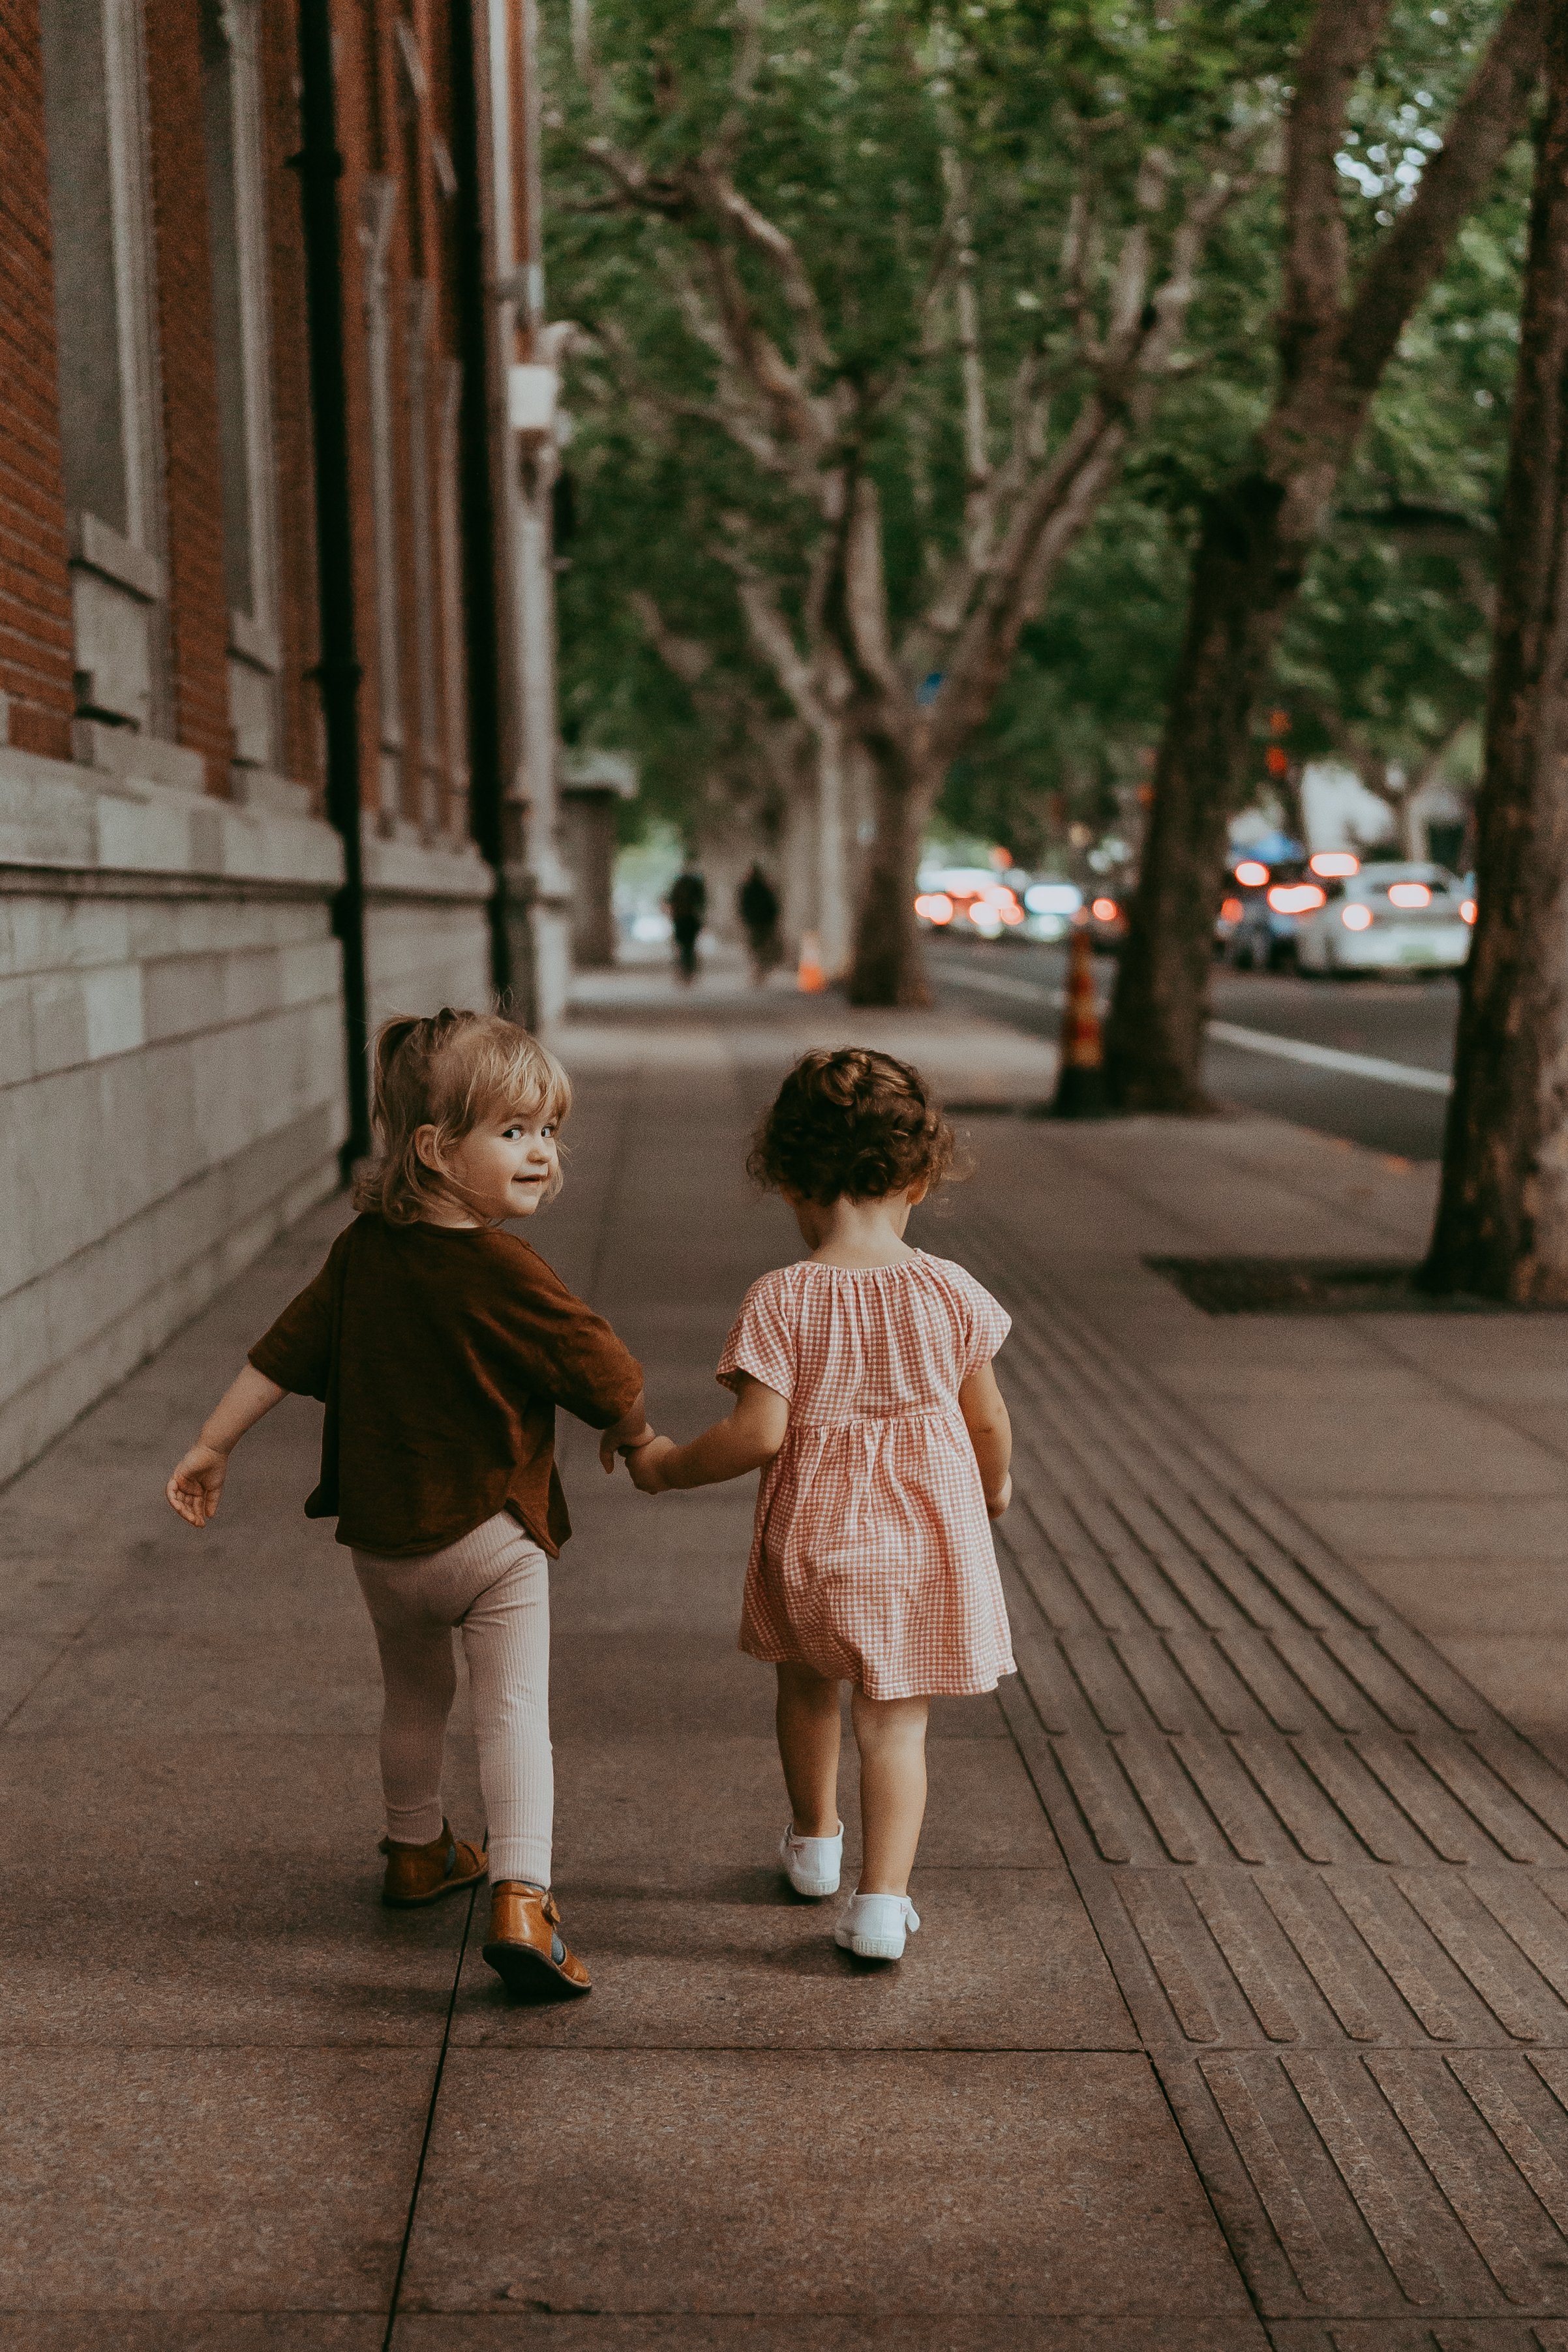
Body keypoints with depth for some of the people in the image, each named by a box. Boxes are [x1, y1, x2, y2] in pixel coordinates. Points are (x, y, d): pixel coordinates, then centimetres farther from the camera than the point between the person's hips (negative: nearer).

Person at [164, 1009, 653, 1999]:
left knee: (415, 1694, 25)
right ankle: (520, 1899, -17)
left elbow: (284, 1351, 2)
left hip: (382, 1536, 6)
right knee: (514, 1710, -4)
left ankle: (418, 1852, 42)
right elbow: (608, 1376, -14)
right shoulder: (509, 1273, -20)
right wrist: (634, 1436, 8)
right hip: (494, 1536, -6)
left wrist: (213, 1448, 12)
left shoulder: (365, 1250, -2)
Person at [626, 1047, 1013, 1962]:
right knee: (896, 1722, 7)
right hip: (927, 1540, 0)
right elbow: (988, 1421, 1)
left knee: (808, 1684, 26)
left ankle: (815, 1840, 44)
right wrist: (995, 1486, 21)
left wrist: (668, 1466, -2)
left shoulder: (781, 1301, -15)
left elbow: (758, 1434, -18)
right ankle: (882, 1899, -2)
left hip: (812, 1536, 0)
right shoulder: (951, 1292, -7)